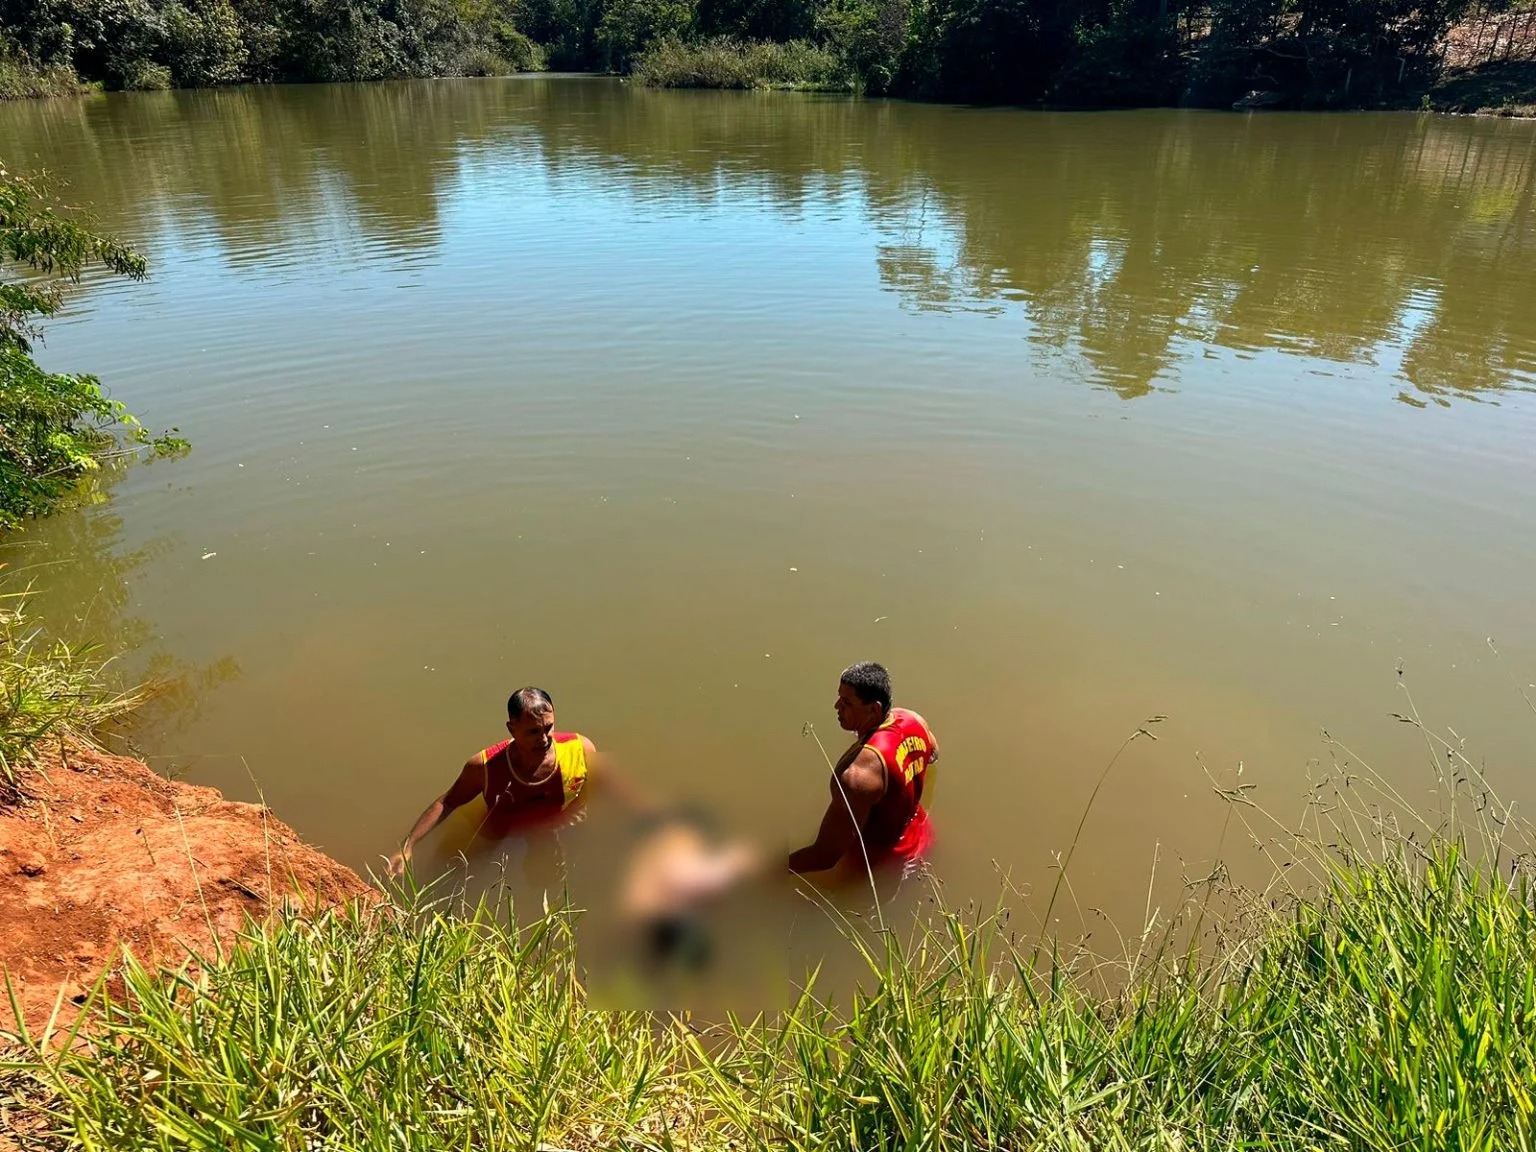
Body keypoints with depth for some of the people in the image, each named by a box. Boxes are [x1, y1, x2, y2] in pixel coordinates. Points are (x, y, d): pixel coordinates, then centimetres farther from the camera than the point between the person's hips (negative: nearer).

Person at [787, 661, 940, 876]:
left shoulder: (859, 772, -44)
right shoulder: (915, 720, -18)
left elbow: (826, 856, -41)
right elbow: (933, 756, 9)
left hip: (883, 863, -7)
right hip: (920, 837, 7)